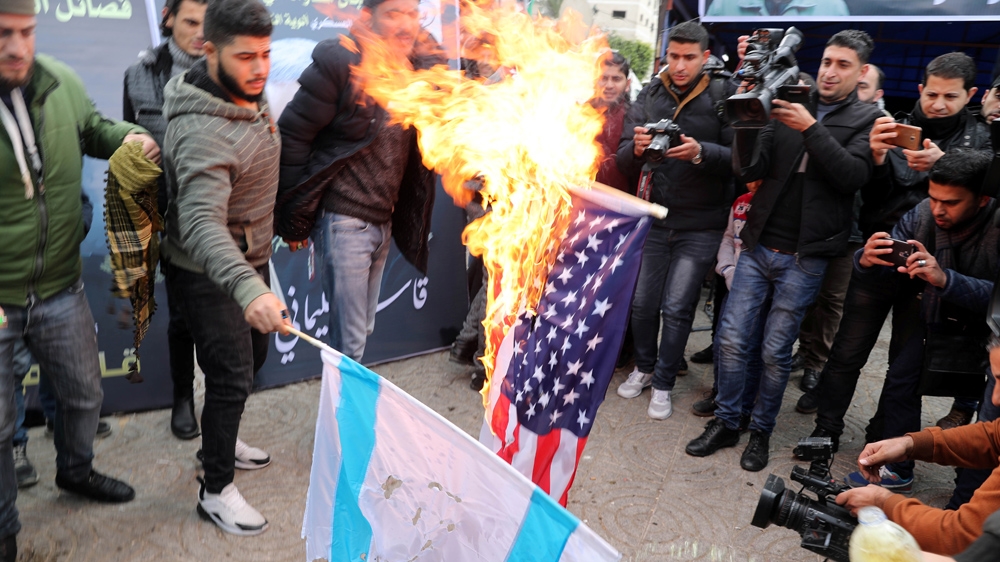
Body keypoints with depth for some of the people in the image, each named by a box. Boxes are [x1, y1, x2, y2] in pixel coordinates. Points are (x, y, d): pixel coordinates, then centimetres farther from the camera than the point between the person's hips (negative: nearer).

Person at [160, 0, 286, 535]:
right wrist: (249, 289, -59)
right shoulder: (202, 133, -32)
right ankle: (216, 491, 18)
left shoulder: (248, 94, -3)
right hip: (206, 273, -9)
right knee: (232, 376, -2)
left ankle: (222, 438, 46)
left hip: (249, 260, 9)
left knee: (252, 356, 22)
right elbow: (201, 224, -44)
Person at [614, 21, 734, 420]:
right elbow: (624, 162, -3)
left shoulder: (723, 97, -6)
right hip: (654, 218, 3)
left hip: (700, 225, -3)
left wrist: (700, 153, -29)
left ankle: (663, 383, 20)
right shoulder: (648, 96, 2)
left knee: (677, 308, -1)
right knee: (642, 303, 9)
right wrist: (636, 148, -25)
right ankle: (644, 367, 34)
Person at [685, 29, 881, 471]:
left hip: (804, 257, -3)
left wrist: (811, 128, -21)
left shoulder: (867, 120, 2)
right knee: (731, 338, 3)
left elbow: (854, 176, -15)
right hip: (759, 244, 3)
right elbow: (751, 170, -1)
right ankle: (725, 423, 20)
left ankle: (761, 432, 22)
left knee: (775, 350, 3)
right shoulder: (788, 108, 8)